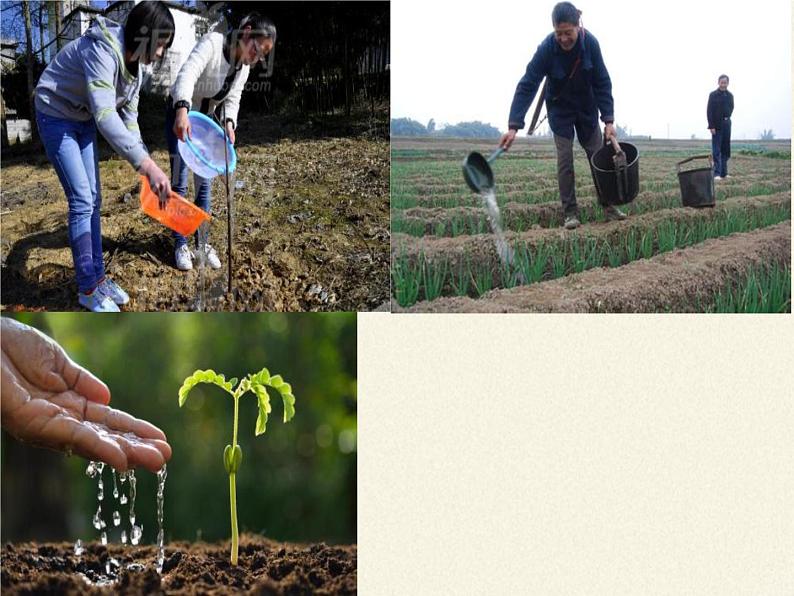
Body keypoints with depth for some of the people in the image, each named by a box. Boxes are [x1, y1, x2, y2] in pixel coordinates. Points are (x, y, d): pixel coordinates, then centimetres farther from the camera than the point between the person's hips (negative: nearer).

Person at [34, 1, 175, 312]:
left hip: (84, 121, 8)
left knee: (93, 199, 9)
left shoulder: (134, 63, -4)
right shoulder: (102, 51, -33)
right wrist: (147, 165, -48)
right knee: (81, 202, -10)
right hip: (57, 117, -8)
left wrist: (144, 163, -8)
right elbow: (105, 116, -42)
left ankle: (97, 277, 19)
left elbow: (128, 117, 2)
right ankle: (87, 290, -1)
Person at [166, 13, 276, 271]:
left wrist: (229, 122, -21)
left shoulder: (245, 65, -5)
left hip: (204, 119, 6)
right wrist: (183, 109, -58)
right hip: (180, 114, -6)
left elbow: (232, 99, 1)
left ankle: (202, 242, 16)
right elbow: (187, 74, -42)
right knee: (179, 182, -3)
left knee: (203, 182, 7)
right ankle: (180, 244, 5)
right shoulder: (212, 43, -28)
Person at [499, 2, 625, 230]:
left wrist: (608, 120, -20)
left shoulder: (590, 43, -23)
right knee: (565, 159, -7)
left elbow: (602, 83, -15)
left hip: (587, 108, 2)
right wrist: (513, 126, -38)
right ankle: (570, 212, -1)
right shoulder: (547, 48, -28)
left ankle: (609, 207, 14)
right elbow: (527, 86, -29)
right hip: (560, 110, -2)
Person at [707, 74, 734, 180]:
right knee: (716, 151, -7)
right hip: (716, 126, -5)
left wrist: (727, 119, 9)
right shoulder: (713, 95, -5)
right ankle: (717, 173, -9)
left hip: (726, 125, 5)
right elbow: (709, 111, -8)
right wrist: (711, 126, -14)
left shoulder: (730, 95, 10)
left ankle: (724, 173, 10)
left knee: (726, 150, 6)